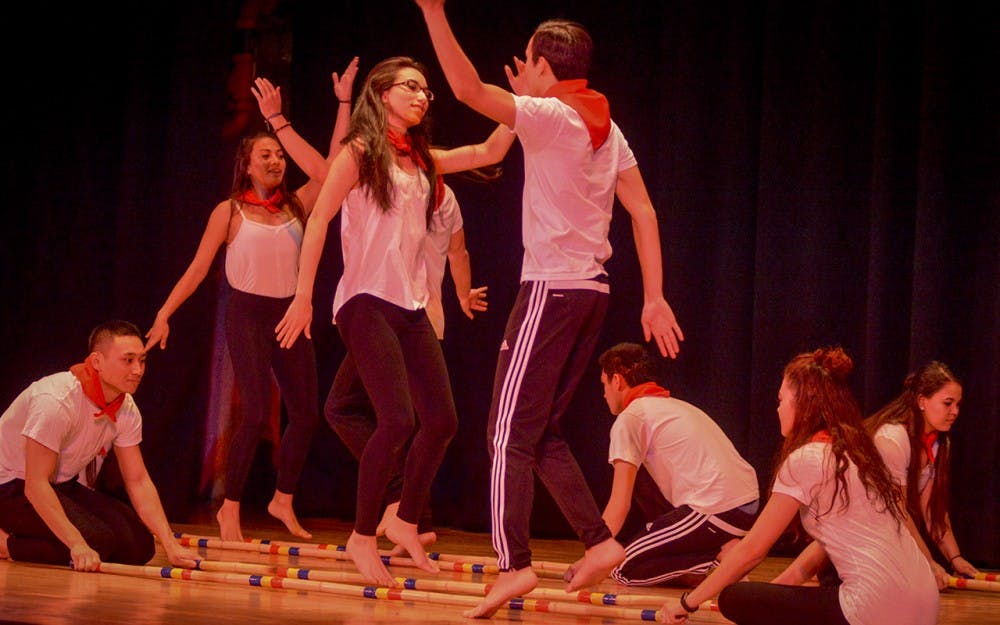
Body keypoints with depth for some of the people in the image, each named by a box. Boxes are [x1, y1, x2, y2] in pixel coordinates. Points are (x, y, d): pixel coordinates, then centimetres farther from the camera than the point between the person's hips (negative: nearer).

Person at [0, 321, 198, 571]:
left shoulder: (127, 410, -5)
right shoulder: (57, 400, -30)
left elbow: (138, 481, 0)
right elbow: (35, 484, -32)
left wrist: (171, 546, -12)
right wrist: (78, 545, -40)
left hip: (63, 486, 9)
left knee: (140, 546, -7)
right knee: (98, 541, -29)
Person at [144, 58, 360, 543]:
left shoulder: (296, 206, 8)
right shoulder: (230, 211, 0)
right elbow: (198, 268, 0)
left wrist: (343, 103, -4)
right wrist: (164, 314, -6)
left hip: (289, 316, 5)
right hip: (248, 315, -5)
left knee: (306, 413, 2)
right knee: (256, 412, -16)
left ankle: (283, 501, 19)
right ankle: (230, 510, -4)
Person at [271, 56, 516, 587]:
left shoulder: (422, 160, 15)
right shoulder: (360, 152, -2)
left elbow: (489, 152, 15)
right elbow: (319, 220, -7)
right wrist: (303, 295, -13)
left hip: (411, 305, 7)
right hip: (367, 301, -7)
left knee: (442, 420, 2)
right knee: (398, 419, -18)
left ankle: (405, 522, 23)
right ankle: (363, 538, -3)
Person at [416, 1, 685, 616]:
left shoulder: (551, 116, -9)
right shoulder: (606, 128, 14)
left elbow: (469, 88, -22)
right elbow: (644, 211, 9)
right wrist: (655, 297, 8)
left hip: (552, 288, -8)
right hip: (593, 288, 8)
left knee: (510, 432, -7)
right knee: (544, 433, 15)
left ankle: (514, 564, -15)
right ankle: (599, 542, 10)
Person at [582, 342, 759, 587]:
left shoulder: (630, 417, -1)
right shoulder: (676, 405, 25)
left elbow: (619, 506, -6)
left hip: (717, 510, -8)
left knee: (624, 571, 2)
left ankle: (717, 564, -10)